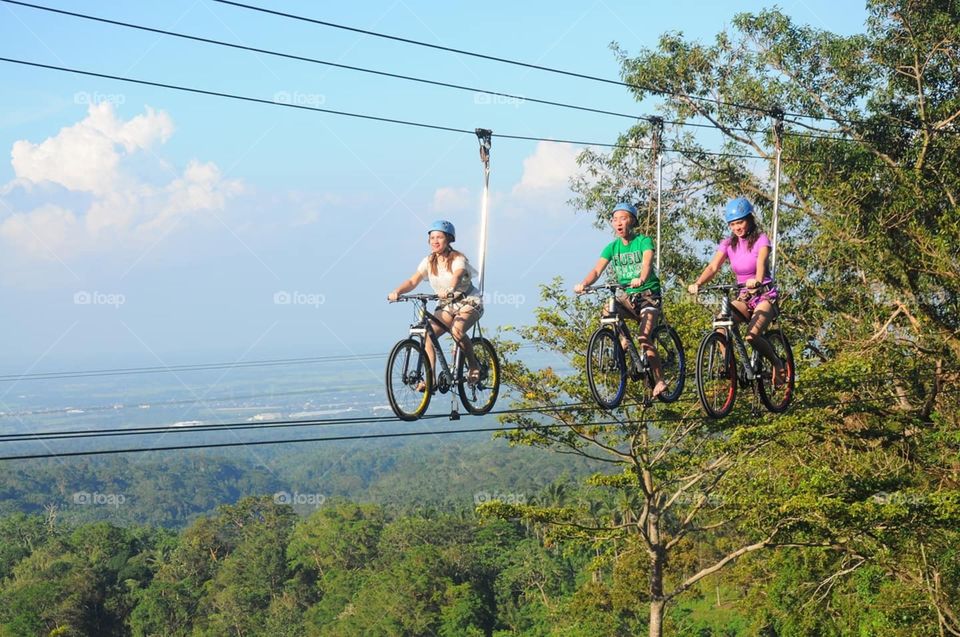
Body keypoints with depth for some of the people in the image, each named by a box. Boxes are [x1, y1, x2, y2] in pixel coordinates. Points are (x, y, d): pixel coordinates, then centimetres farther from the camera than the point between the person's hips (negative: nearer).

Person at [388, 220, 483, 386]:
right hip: (446, 305, 5)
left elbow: (457, 277, -38)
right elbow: (413, 281, -13)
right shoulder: (429, 261, -2)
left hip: (469, 302, -5)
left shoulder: (458, 259, -16)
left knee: (457, 330, -33)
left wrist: (449, 290, -61)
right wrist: (397, 292, -34)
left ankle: (473, 365, -10)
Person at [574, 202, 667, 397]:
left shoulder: (644, 241, -8)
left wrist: (641, 279, -49)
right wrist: (584, 283, -29)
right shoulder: (613, 247, 3)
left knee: (643, 338, -21)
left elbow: (647, 262, -27)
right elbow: (597, 270, -8)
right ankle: (622, 339, -6)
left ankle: (659, 380, -11)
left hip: (648, 294, -4)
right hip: (627, 295, 4)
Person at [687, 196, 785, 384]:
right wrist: (697, 283, -33)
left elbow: (761, 262, -27)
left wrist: (757, 280, -50)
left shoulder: (760, 240, -7)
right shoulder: (728, 244, 3)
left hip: (765, 295, -4)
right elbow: (713, 266, -12)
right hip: (744, 297, 4)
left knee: (752, 335, -28)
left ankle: (777, 363, -1)